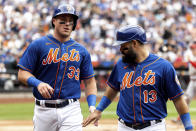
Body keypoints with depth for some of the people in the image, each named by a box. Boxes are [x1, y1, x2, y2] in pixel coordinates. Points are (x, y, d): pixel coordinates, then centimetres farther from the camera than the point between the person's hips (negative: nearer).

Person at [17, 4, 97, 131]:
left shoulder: (81, 50, 11)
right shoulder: (38, 45, 2)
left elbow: (89, 81, 13)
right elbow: (22, 73, 0)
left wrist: (92, 106, -2)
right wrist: (38, 83, -20)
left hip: (71, 110, 1)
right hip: (44, 110, -1)